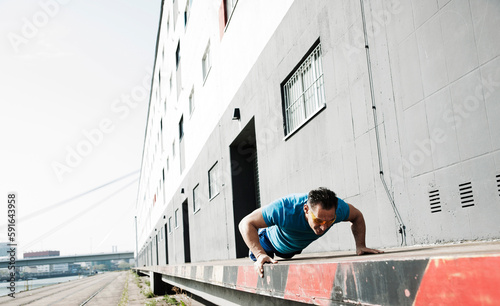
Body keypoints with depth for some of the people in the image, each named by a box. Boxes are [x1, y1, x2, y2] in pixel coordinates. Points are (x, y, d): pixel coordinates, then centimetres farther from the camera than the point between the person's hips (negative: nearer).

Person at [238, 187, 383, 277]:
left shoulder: (337, 207, -41)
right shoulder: (284, 209, -53)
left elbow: (357, 217, -17)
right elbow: (246, 223, -45)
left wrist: (360, 246, -29)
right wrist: (260, 254, -55)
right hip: (272, 242, -4)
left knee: (287, 255, 37)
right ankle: (262, 232, 48)